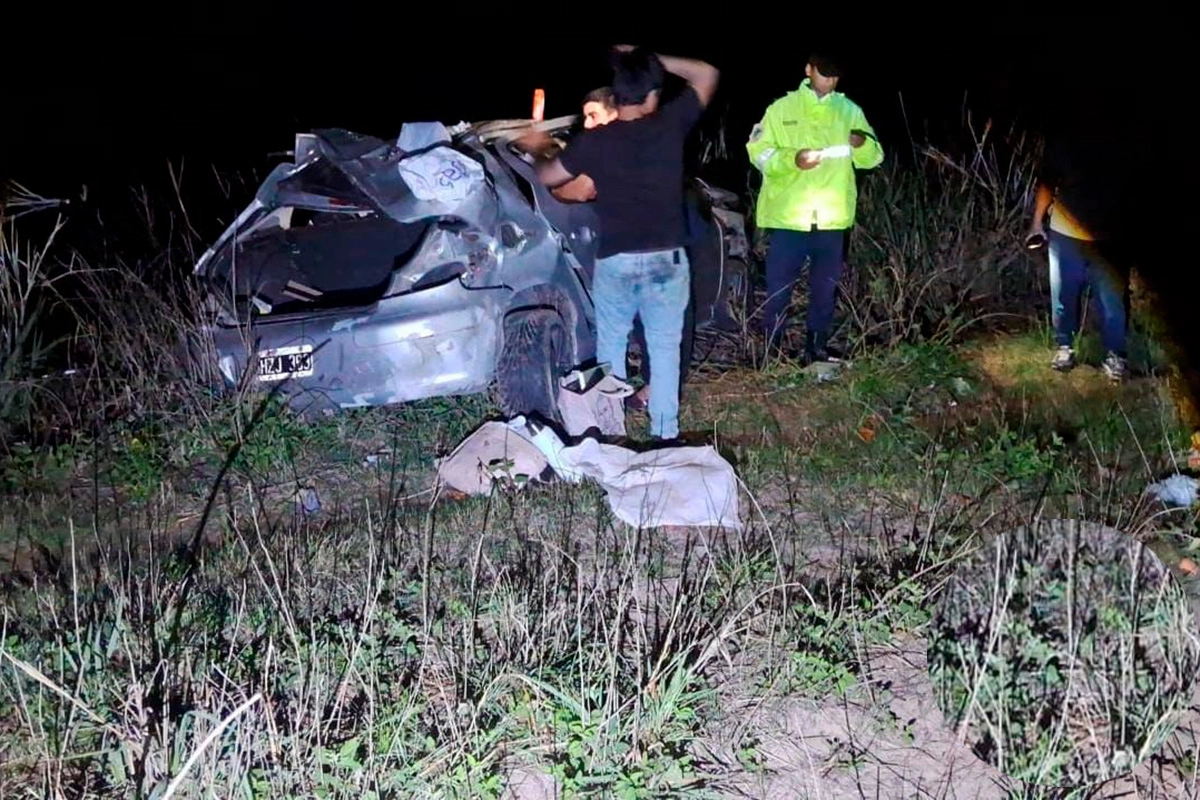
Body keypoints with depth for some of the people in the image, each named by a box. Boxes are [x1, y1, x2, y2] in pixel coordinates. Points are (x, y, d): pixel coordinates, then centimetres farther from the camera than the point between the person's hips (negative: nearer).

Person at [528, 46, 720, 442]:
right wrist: (650, 60, 7)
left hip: (615, 261, 0)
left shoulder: (593, 141, -8)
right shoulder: (670, 124, -7)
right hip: (666, 259, 0)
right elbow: (707, 74, 8)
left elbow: (546, 178, 7)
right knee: (664, 349, 8)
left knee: (610, 347, 15)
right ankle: (664, 433, 12)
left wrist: (540, 155, 29)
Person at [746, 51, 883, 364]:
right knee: (778, 287, 3)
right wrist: (792, 160, -20)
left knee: (825, 289, 12)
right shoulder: (782, 108, 0)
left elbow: (874, 158, 6)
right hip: (787, 217, -2)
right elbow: (758, 152, -4)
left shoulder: (851, 111, 6)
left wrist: (863, 145, -17)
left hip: (832, 219, 2)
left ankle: (817, 349, 25)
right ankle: (771, 350, 16)